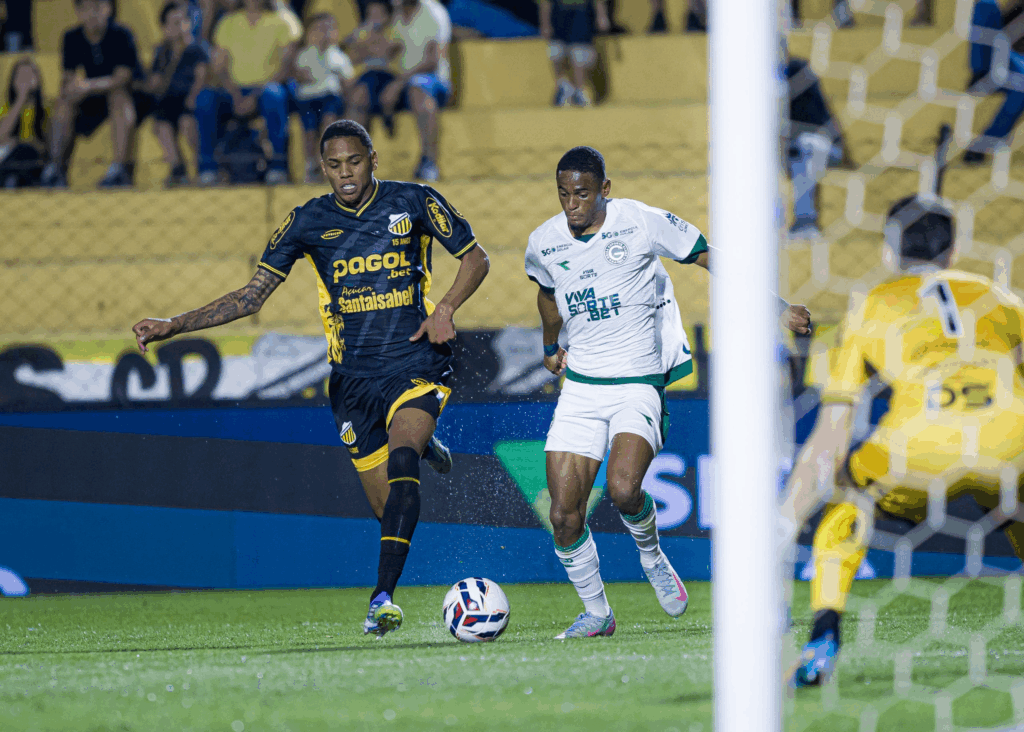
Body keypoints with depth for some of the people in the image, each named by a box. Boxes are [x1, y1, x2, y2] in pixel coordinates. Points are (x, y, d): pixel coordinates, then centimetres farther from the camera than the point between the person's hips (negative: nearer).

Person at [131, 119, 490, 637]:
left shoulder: (414, 202, -2)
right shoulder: (309, 221, 3)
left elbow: (474, 258, 8)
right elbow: (253, 294, 5)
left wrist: (445, 308, -10)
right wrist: (174, 325, -3)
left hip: (417, 364, -3)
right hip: (353, 376, 3)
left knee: (400, 459, -29)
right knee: (388, 508, 1)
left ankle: (383, 597, -33)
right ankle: (424, 450, 41)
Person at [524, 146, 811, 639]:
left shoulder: (642, 223, -10)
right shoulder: (543, 243, 2)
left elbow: (713, 259, -3)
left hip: (639, 384, -4)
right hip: (580, 387, 4)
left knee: (623, 489, -27)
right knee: (564, 515, -7)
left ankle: (651, 554, 6)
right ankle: (596, 612, 14)